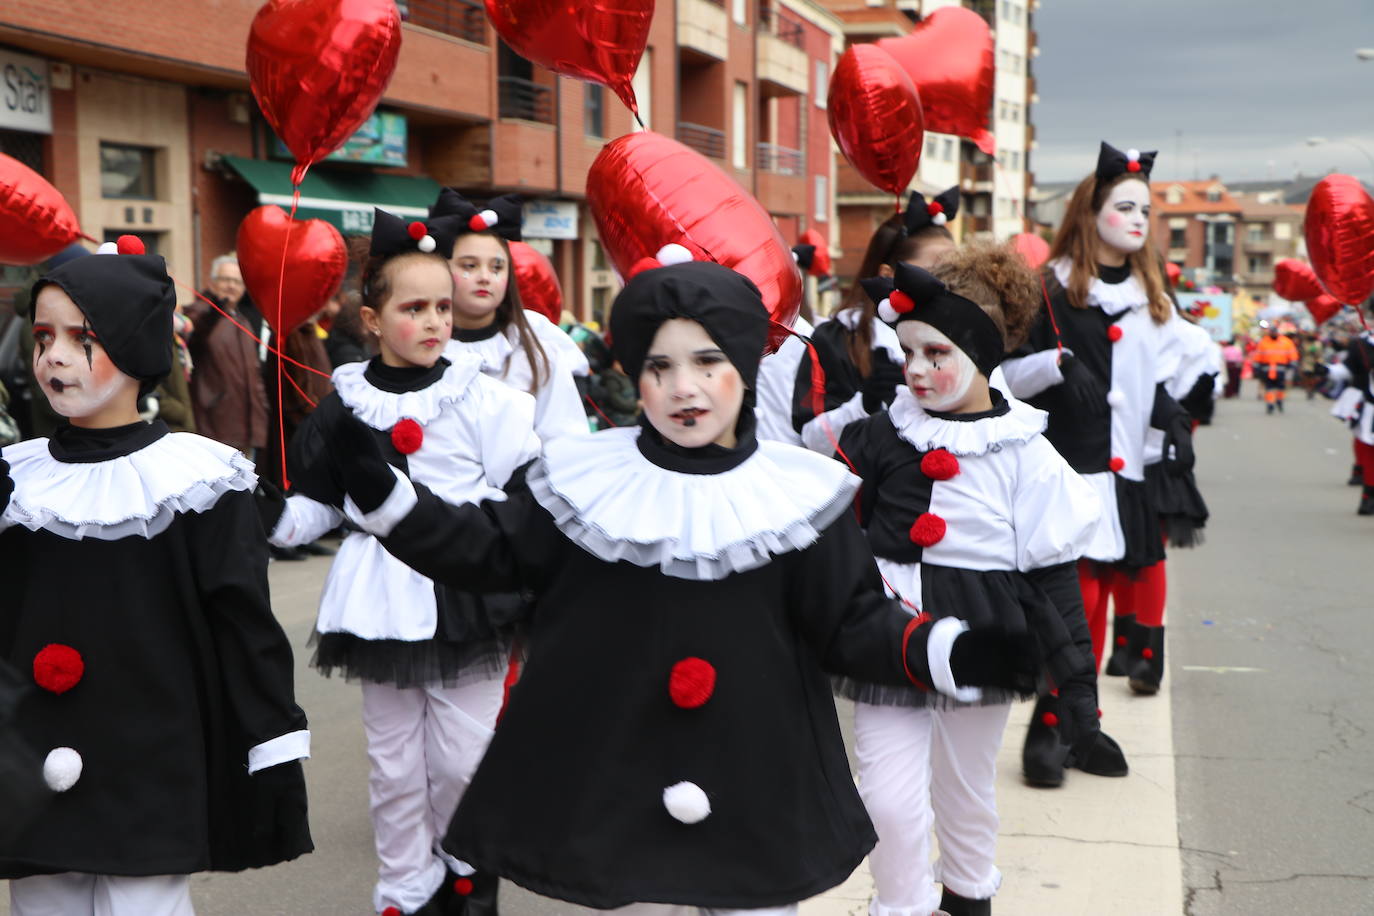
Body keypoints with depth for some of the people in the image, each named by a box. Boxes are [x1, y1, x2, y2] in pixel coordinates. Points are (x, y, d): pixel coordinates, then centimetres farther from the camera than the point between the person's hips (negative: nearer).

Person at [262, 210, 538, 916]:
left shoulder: (483, 399, -3)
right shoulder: (345, 407, 3)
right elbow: (316, 503, 9)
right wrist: (271, 514, -9)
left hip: (467, 598, -2)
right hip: (382, 601, 2)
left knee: (463, 755, 4)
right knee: (394, 764, 11)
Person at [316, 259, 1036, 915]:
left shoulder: (799, 496, -5)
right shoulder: (584, 480, -3)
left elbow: (853, 621, -4)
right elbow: (488, 551, 2)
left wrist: (951, 651, -19)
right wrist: (381, 492, -8)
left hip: (757, 791, 0)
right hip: (608, 779, 1)